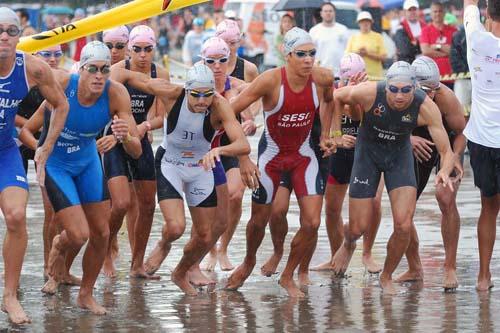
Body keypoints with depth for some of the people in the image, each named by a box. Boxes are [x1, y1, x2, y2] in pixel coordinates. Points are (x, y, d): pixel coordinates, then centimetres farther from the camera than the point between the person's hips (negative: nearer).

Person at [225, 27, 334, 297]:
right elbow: (231, 111, -20)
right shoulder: (271, 80, -25)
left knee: (312, 223, -9)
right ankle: (248, 262, 44)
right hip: (271, 154, -2)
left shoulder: (323, 78, -14)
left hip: (303, 154, 2)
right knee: (259, 221, 11)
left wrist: (325, 132, 9)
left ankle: (288, 276, 13)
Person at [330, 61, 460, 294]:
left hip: (400, 155, 0)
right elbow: (336, 96, -8)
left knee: (404, 226, -14)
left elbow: (447, 152, -27)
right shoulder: (369, 93, -30)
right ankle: (348, 244, 42)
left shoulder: (426, 107, -28)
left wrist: (444, 172, -48)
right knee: (358, 228, 1)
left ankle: (387, 276, 14)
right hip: (368, 152, 0)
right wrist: (336, 133, -10)